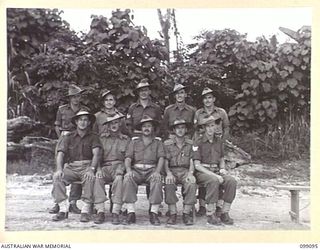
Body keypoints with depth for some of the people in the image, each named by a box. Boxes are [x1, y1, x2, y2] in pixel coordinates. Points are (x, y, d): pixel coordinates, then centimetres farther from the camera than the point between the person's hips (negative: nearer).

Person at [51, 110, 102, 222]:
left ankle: (85, 211, -29)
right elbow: (60, 154, 1)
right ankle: (63, 210, -23)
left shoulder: (93, 137, 8)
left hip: (87, 166, -2)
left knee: (90, 178, -35)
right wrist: (59, 169, -18)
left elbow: (96, 154, -7)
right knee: (57, 176, -26)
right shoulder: (68, 137, 12)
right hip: (71, 167, 2)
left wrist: (91, 169, -25)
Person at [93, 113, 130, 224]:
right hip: (104, 166, 1)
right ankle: (100, 212, -31)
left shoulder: (126, 140, 15)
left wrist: (121, 169, -12)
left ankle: (115, 213, -34)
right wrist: (98, 169, -12)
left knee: (119, 179, -35)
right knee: (97, 178, -32)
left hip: (119, 166, -1)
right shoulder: (101, 138, 16)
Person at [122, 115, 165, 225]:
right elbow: (128, 158, 7)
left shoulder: (158, 142, 16)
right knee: (127, 178, -32)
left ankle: (154, 213, -29)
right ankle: (131, 213, -30)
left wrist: (157, 171, -17)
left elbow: (161, 158, 3)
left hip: (152, 170, -1)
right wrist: (129, 170, -14)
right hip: (136, 169, 1)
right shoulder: (134, 141, 18)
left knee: (157, 180, -34)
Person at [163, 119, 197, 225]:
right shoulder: (167, 144, 8)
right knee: (169, 183, -33)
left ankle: (186, 214, -24)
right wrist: (168, 173, -16)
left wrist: (190, 173, -15)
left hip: (185, 170, 0)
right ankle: (173, 214, -24)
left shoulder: (190, 144, 9)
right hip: (172, 170, 0)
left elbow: (192, 161, 4)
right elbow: (165, 162, 3)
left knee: (192, 183, -32)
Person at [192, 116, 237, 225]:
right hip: (202, 172, -5)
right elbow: (197, 165, -10)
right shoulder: (198, 143, -4)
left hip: (216, 171, 5)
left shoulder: (219, 141, 13)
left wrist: (222, 169, 2)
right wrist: (213, 175, -19)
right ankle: (210, 215, -26)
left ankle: (224, 213, -14)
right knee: (214, 181, -36)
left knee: (232, 181, -23)